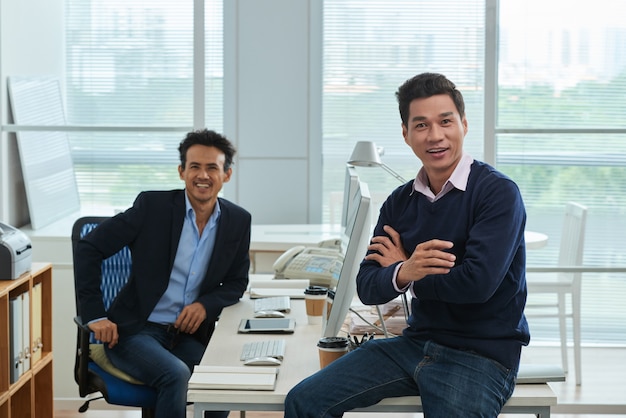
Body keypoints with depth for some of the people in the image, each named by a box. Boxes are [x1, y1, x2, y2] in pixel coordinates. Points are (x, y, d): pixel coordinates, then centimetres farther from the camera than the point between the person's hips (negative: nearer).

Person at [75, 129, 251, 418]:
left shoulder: (238, 221, 3)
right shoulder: (153, 206, -8)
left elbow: (237, 282, 14)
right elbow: (88, 249, -5)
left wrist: (206, 304, -8)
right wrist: (94, 316, -12)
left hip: (189, 336, 4)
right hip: (136, 330, -4)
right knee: (177, 375, -33)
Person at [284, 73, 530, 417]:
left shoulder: (497, 192, -11)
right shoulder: (399, 203, 7)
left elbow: (477, 282, -23)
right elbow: (367, 287, 1)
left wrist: (406, 274, -6)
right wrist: (403, 273, -23)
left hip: (481, 354, -5)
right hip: (418, 343, 6)